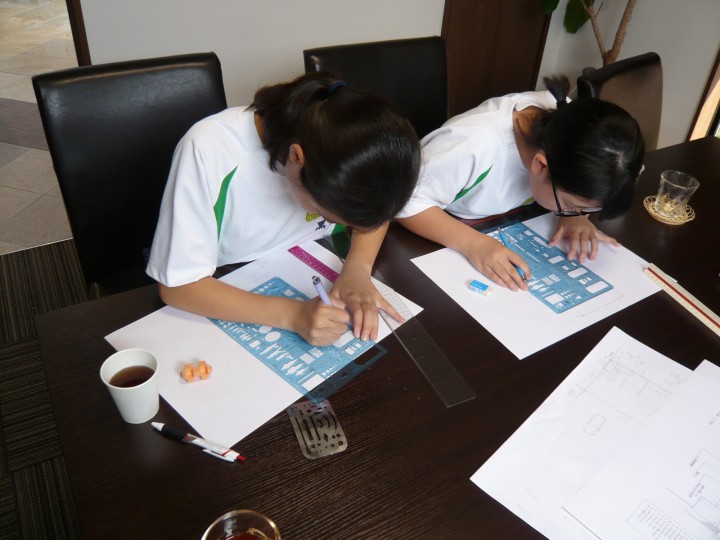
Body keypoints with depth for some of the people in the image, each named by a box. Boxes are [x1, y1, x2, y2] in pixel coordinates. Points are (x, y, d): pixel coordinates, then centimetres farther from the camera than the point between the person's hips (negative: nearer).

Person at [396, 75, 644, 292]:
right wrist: (473, 242, -43)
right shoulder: (473, 146, -37)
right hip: (441, 243, -6)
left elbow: (588, 182, -2)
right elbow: (407, 203, -30)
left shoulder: (564, 117, -20)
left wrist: (577, 216, -22)